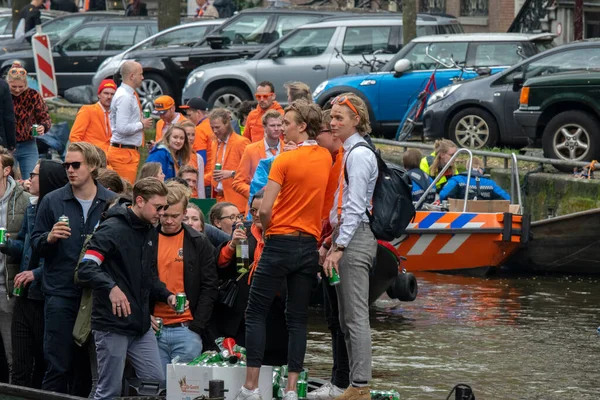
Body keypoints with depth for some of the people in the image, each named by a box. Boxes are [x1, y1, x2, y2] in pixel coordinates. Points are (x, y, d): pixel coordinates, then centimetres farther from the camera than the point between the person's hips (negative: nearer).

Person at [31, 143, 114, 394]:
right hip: (60, 293, -1)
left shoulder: (112, 203, 3)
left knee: (88, 365, 8)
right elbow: (36, 244, 6)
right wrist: (49, 238, -14)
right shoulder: (52, 201, 4)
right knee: (58, 366, -4)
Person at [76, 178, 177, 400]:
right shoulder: (112, 229, -12)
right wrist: (111, 287, -37)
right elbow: (86, 268, -21)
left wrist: (167, 296, 7)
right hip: (113, 324, -8)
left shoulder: (151, 232, 14)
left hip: (142, 325, 8)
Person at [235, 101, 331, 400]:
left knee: (256, 314, 3)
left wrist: (267, 229, 2)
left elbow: (265, 209, -15)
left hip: (281, 243, -5)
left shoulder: (285, 159, -12)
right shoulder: (326, 158, 6)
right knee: (298, 319, 7)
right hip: (310, 246, 5)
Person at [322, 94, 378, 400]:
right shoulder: (352, 152, 18)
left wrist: (339, 247, -20)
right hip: (347, 235, 11)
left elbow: (354, 208, -18)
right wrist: (333, 242, 19)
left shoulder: (358, 155, -12)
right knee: (347, 318, 11)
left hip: (354, 237, -11)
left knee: (355, 317, -10)